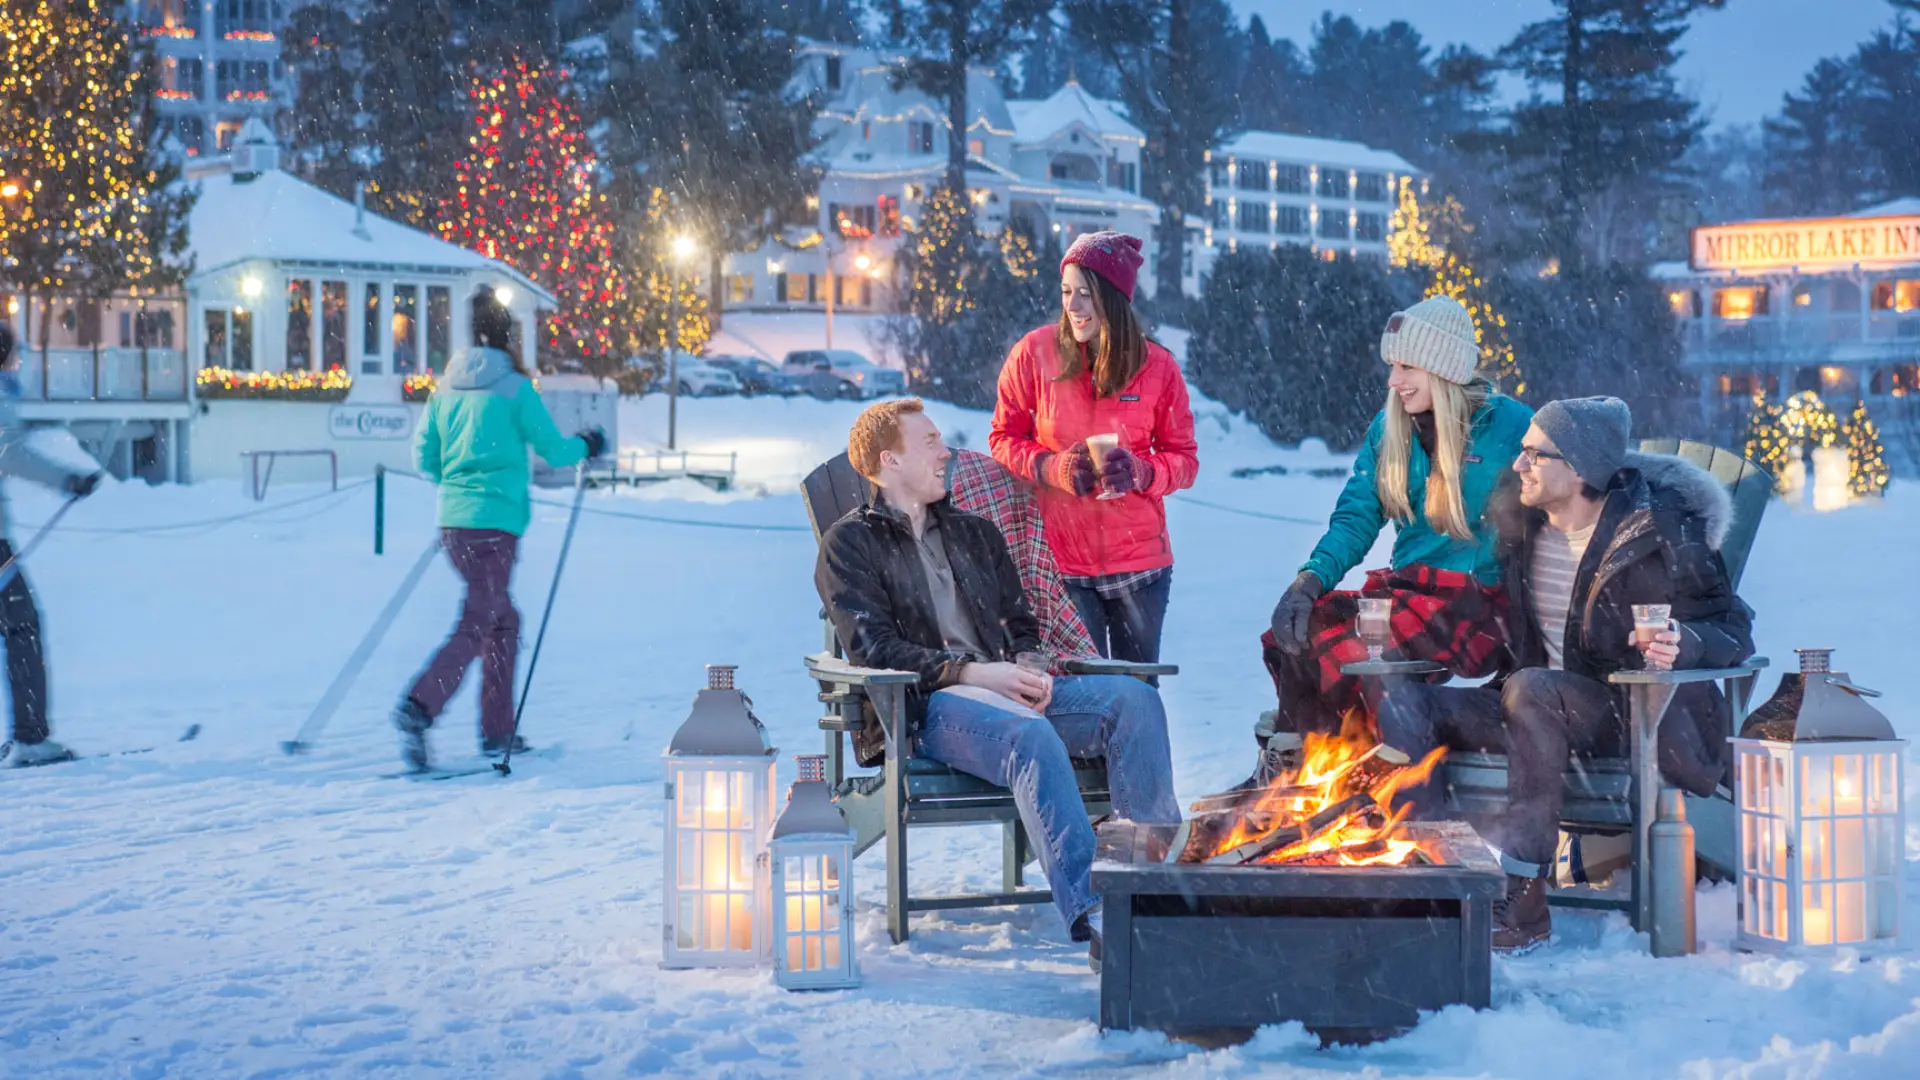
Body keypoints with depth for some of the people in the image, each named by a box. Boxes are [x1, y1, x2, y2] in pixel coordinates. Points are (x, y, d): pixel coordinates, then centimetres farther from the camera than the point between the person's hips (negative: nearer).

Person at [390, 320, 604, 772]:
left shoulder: (446, 388, 10)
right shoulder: (515, 387, -7)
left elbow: (423, 457, 13)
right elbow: (553, 451, -2)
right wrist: (586, 447, 18)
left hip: (452, 520, 7)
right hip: (495, 522, -7)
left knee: (503, 619, 18)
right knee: (475, 628, -9)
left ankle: (498, 731, 20)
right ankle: (418, 708, -28)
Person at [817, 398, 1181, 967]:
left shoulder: (975, 532, 29)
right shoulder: (850, 543, 10)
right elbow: (873, 647, -4)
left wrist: (1027, 669, 1)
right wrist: (972, 672, -14)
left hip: (1008, 690, 6)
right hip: (929, 705, -6)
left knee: (1135, 699, -22)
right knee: (1030, 735, -39)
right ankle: (1094, 916, -51)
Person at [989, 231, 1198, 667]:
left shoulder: (1158, 367, -2)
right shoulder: (1035, 353, -4)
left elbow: (1184, 458, 6)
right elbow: (1004, 438, 5)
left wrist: (1141, 471, -16)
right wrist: (1052, 467, -15)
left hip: (1139, 559, 1)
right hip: (1061, 561, -1)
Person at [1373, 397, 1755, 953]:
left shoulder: (1659, 532, -9)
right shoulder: (1520, 526, 8)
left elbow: (1733, 630, -7)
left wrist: (1685, 645, -29)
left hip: (1638, 716, -6)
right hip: (1545, 712, 6)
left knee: (1530, 690, -37)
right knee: (1405, 704, -14)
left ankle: (1524, 902, -38)